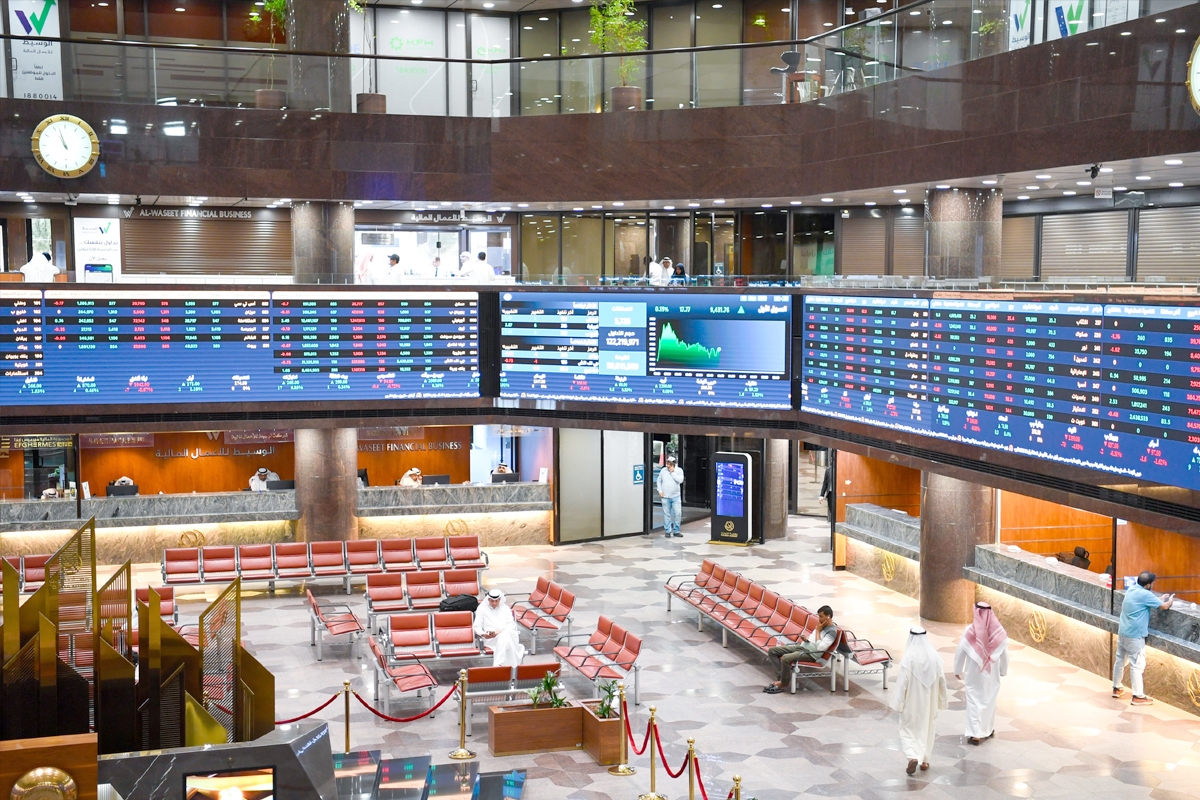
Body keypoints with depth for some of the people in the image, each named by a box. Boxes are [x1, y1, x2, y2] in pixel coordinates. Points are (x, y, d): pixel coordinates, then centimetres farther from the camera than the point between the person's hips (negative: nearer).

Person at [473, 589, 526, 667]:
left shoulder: (505, 608, 18)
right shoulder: (482, 609, 12)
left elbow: (512, 625, 6)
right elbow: (477, 627, 7)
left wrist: (501, 631, -14)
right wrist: (483, 634, -17)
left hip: (507, 633, 2)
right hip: (490, 638, -2)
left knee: (505, 634, -38)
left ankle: (498, 663, -48)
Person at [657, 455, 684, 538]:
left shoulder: (679, 470, 1)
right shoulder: (663, 470, 5)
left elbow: (680, 480, -14)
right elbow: (659, 481, 13)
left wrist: (672, 472, -13)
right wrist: (660, 491, 2)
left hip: (676, 496, -1)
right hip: (665, 497, 1)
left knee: (677, 514, -1)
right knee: (666, 514, 2)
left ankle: (676, 531, 10)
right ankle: (667, 531, 10)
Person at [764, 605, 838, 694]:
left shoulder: (832, 631, -13)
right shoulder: (821, 625, 13)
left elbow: (820, 648, -22)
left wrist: (818, 631, -13)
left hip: (811, 654, -10)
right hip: (802, 646, 10)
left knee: (786, 658, -34)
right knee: (772, 651, -2)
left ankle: (782, 683, -12)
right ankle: (781, 677, -3)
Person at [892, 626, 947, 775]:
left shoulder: (908, 658, -20)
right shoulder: (934, 657, -7)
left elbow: (903, 682, -17)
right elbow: (942, 680, 1)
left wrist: (899, 702, -7)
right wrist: (941, 700, 13)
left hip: (912, 701, -4)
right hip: (929, 701, 4)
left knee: (909, 729, 8)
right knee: (928, 728, 20)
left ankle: (913, 757, -12)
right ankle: (925, 760, 27)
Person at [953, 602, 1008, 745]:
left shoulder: (971, 631, -18)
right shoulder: (999, 631, -10)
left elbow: (960, 651, -11)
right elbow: (1005, 654, 0)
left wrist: (958, 670, 3)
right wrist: (1003, 671, 15)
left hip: (974, 674, -3)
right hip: (992, 673, 3)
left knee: (974, 702, 5)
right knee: (990, 700, 20)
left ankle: (975, 734, 2)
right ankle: (989, 729, 33)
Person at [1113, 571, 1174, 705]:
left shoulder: (1131, 590, 8)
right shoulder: (1145, 594, -18)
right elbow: (1164, 606, -12)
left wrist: (1160, 598, 21)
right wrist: (1170, 600, 9)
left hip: (1122, 632, 9)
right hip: (1135, 636, -9)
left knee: (1120, 660, 17)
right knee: (1137, 665, -2)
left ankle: (1116, 689, 28)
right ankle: (1138, 696, 2)